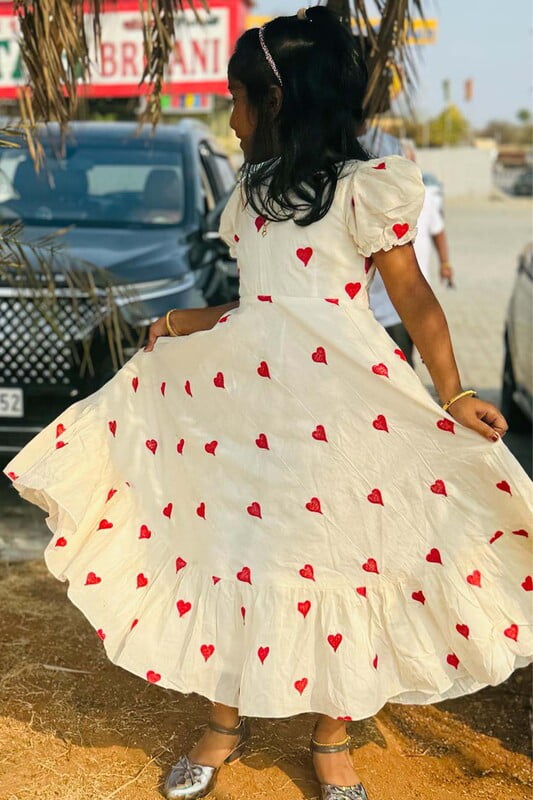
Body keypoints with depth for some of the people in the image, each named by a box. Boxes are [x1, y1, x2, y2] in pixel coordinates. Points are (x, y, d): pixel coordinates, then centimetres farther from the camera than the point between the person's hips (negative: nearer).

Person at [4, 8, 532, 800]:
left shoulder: (367, 187, -5)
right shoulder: (254, 190, 15)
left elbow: (415, 297, -5)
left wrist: (451, 393, -13)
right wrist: (194, 322, 11)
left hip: (338, 405, -6)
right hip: (245, 396, 6)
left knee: (337, 559, 4)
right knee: (231, 549, 7)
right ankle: (226, 723, 24)